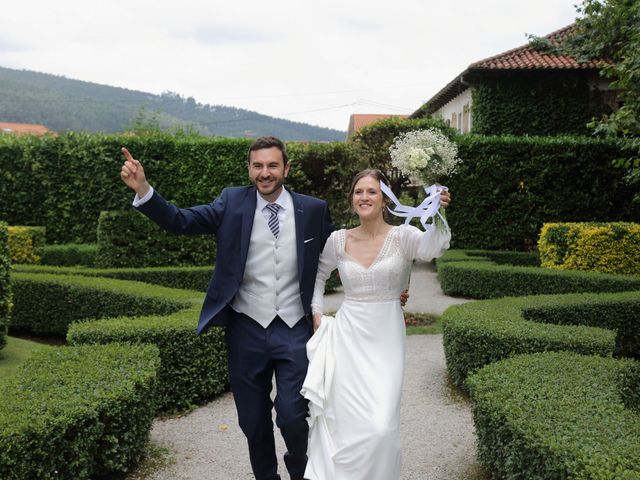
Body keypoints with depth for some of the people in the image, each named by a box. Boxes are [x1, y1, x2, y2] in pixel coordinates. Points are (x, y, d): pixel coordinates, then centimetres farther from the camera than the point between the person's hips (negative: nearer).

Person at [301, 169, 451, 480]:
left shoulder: (403, 236, -6)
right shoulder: (339, 240, 2)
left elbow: (430, 248, -29)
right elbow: (318, 275, 19)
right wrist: (316, 313, 9)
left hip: (385, 340, -2)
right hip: (347, 337, 2)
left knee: (380, 427, -9)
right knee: (344, 422, 3)